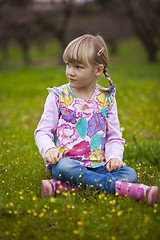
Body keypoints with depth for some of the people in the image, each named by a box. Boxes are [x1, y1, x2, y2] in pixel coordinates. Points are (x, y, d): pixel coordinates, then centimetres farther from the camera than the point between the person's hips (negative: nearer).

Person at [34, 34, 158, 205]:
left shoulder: (107, 99, 10)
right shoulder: (57, 96, 5)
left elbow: (115, 137, 14)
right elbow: (43, 131, 5)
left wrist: (114, 157, -6)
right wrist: (49, 148, -17)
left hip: (97, 165, 3)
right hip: (67, 161, -2)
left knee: (129, 173, -24)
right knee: (64, 167, -38)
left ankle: (60, 187, -36)